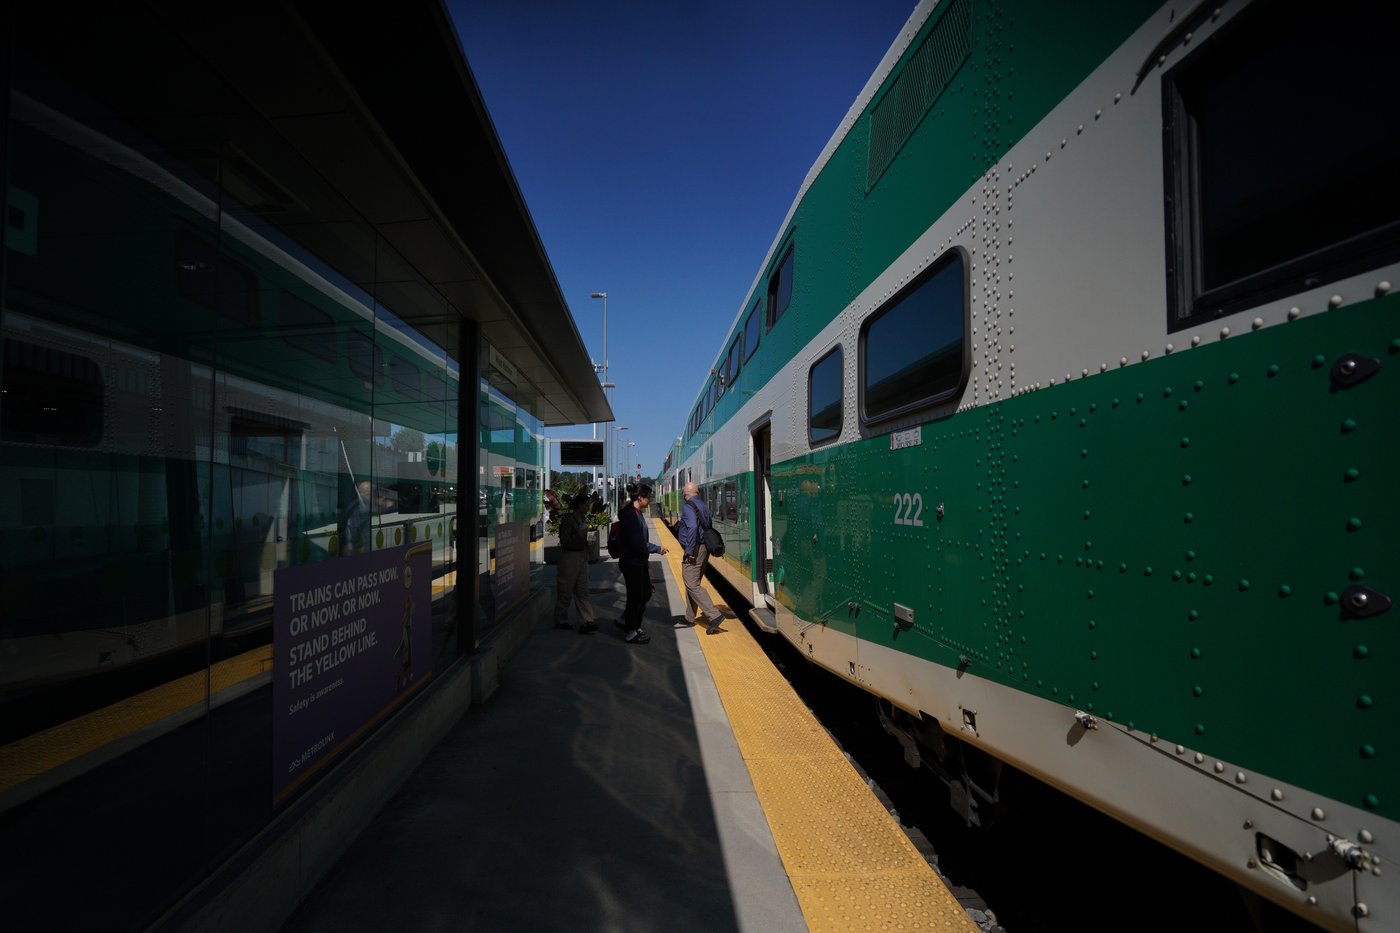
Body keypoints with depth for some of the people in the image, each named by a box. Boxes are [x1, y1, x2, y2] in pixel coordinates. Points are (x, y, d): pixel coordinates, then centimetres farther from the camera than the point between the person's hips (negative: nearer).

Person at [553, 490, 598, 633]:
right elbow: (564, 541, -16)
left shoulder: (583, 518, 11)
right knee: (566, 591, 4)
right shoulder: (567, 519, -14)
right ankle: (560, 620, 19)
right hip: (569, 556, -8)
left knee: (583, 590, 0)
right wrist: (579, 535, -21)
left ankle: (586, 622, -3)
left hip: (582, 556, 8)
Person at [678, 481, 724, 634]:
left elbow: (692, 527, -26)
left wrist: (689, 551, -22)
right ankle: (690, 618, 27)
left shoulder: (688, 507, -12)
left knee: (692, 585, -10)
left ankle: (714, 616, -18)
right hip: (705, 549, 9)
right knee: (693, 583, 18)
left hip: (694, 551, -9)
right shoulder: (704, 506, 15)